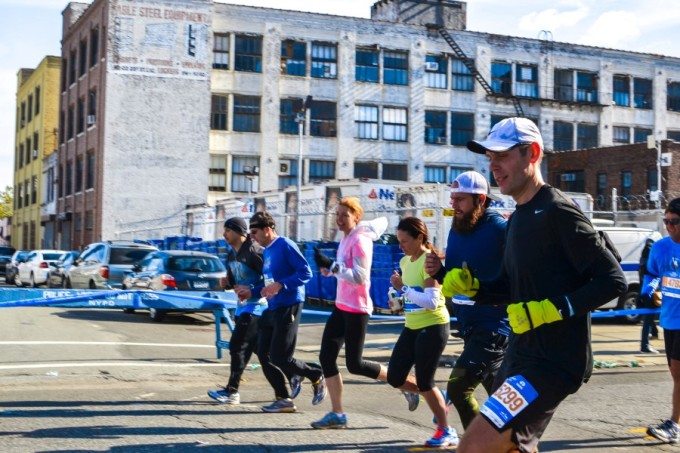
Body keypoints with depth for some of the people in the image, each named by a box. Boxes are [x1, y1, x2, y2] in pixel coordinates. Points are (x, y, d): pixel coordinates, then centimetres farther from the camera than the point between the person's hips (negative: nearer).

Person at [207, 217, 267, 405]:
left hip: (256, 306, -10)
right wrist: (227, 283, 1)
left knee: (238, 347, -10)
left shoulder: (254, 251, -15)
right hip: (242, 306, 10)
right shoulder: (232, 255, 13)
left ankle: (231, 391, -4)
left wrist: (251, 291, -24)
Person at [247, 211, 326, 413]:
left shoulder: (285, 245, -12)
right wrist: (252, 291, 14)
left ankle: (317, 377, 14)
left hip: (288, 307, -9)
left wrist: (280, 285, -26)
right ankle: (283, 399, 11)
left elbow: (306, 273, -18)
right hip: (272, 308, 9)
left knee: (280, 357, -9)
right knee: (263, 354, 4)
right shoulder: (267, 251, 15)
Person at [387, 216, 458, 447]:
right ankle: (439, 401, 28)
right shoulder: (405, 261, 8)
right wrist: (400, 289, 4)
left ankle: (446, 432, 14)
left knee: (424, 382, -3)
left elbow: (432, 301, -26)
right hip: (411, 327, 9)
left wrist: (403, 288, -22)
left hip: (433, 327, -9)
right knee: (395, 378, 7)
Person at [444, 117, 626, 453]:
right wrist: (469, 287, 3)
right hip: (518, 358, 10)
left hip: (555, 363, -10)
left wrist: (549, 310, -23)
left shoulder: (557, 211, -15)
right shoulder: (518, 218, 14)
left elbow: (613, 280, -18)